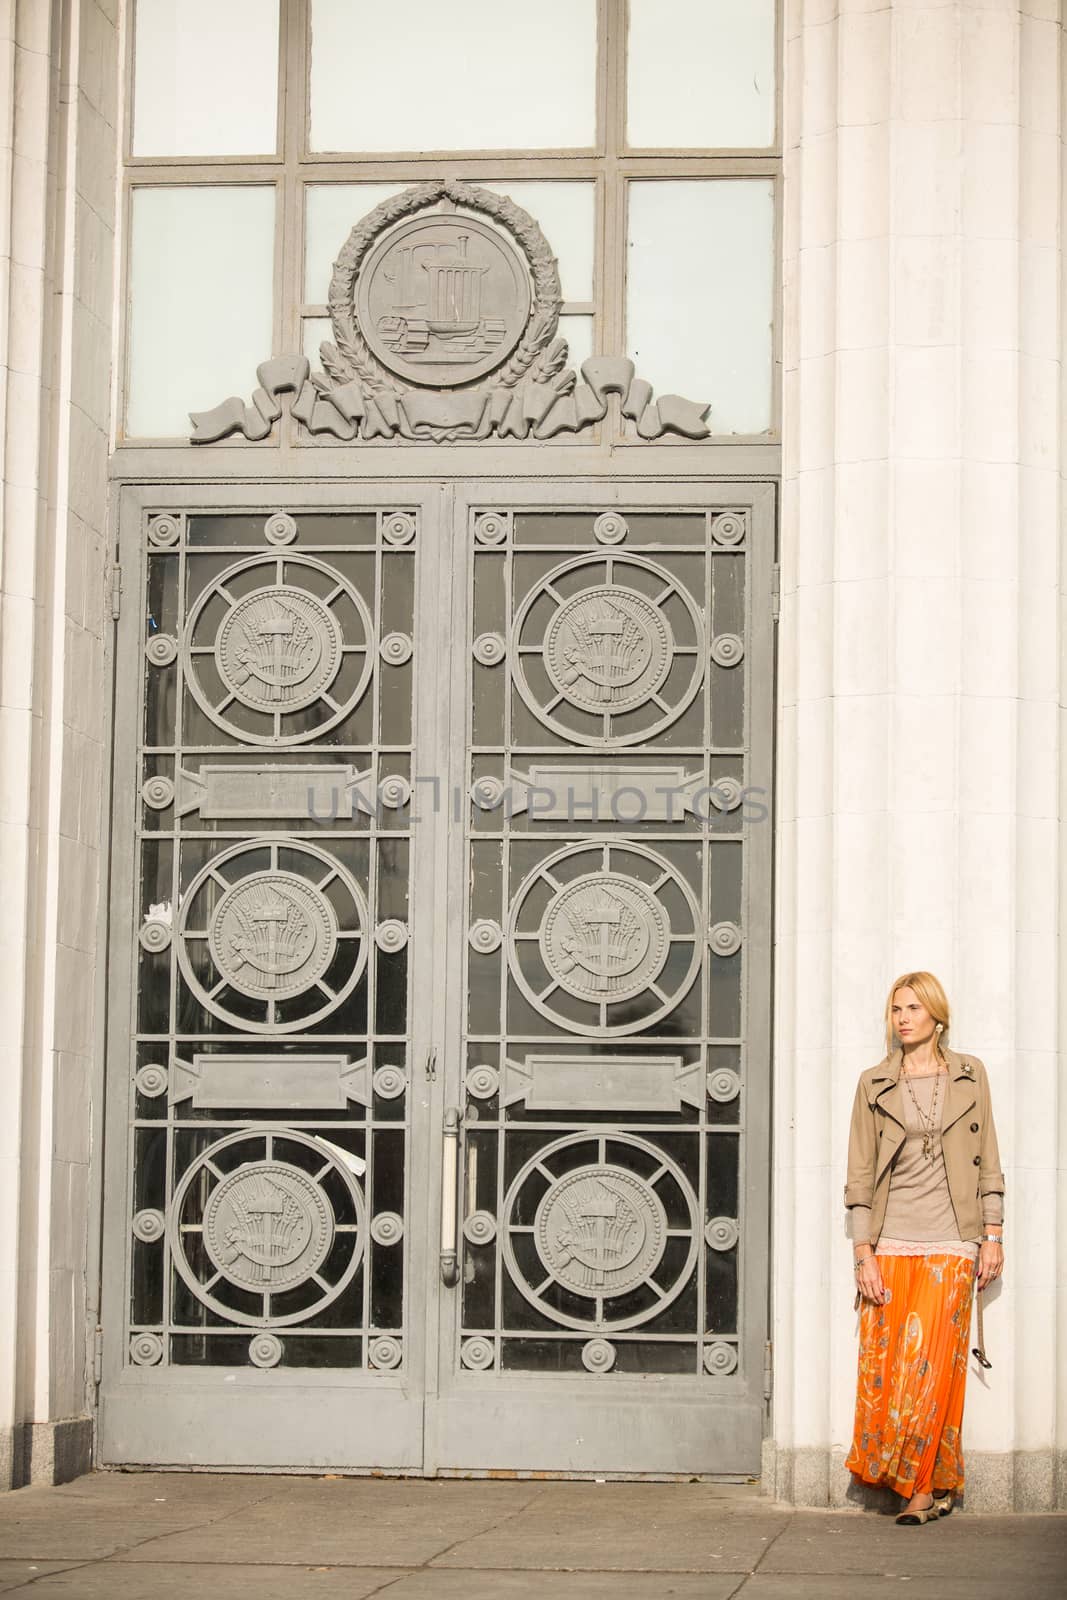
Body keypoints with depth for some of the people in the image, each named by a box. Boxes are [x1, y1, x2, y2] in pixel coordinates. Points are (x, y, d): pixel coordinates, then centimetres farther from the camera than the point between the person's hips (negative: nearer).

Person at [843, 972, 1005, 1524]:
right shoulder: (875, 1084, 6)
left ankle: (922, 1484, 3)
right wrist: (864, 1253, -3)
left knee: (930, 1365, -8)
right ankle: (935, 1487, 11)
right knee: (882, 1367, -1)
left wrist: (993, 1235, 3)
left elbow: (986, 1161, 9)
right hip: (890, 1243, 1)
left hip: (949, 1244, -1)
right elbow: (859, 1173, 4)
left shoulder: (969, 1075, 6)